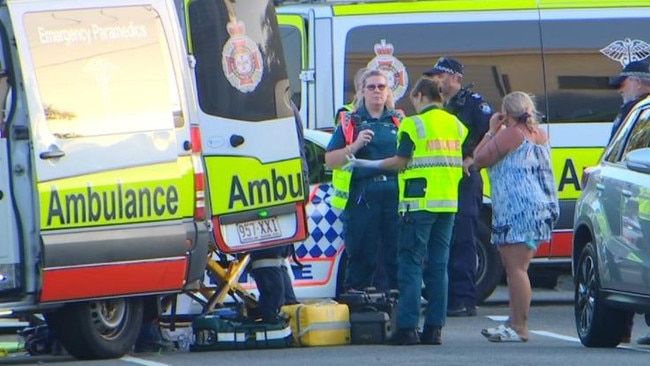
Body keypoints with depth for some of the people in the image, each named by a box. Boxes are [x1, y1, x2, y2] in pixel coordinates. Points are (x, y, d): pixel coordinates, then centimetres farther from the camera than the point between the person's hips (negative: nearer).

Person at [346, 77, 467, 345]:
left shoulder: (413, 125, -8)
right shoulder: (456, 125, 11)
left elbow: (401, 161, -11)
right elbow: (465, 160, 15)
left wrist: (367, 164, -1)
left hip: (420, 202, -6)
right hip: (448, 202, 6)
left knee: (411, 264, -3)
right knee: (438, 265, 8)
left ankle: (407, 327, -9)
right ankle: (434, 328, 5)